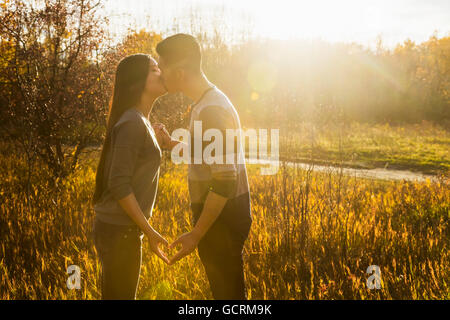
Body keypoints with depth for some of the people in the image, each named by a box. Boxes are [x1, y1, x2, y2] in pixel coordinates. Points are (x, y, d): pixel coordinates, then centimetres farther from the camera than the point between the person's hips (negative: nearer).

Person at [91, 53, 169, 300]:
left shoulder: (142, 122, 12)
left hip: (121, 227, 9)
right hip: (118, 231, -9)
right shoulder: (132, 123, -17)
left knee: (119, 294, 17)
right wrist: (149, 231, -20)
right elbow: (118, 184, -21)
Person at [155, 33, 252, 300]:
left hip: (222, 218, -10)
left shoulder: (210, 110, -21)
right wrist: (172, 143, 13)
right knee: (227, 290, 19)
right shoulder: (213, 101, 11)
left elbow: (225, 180, -25)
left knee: (228, 290, 1)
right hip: (227, 214, 10)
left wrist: (196, 235, -21)